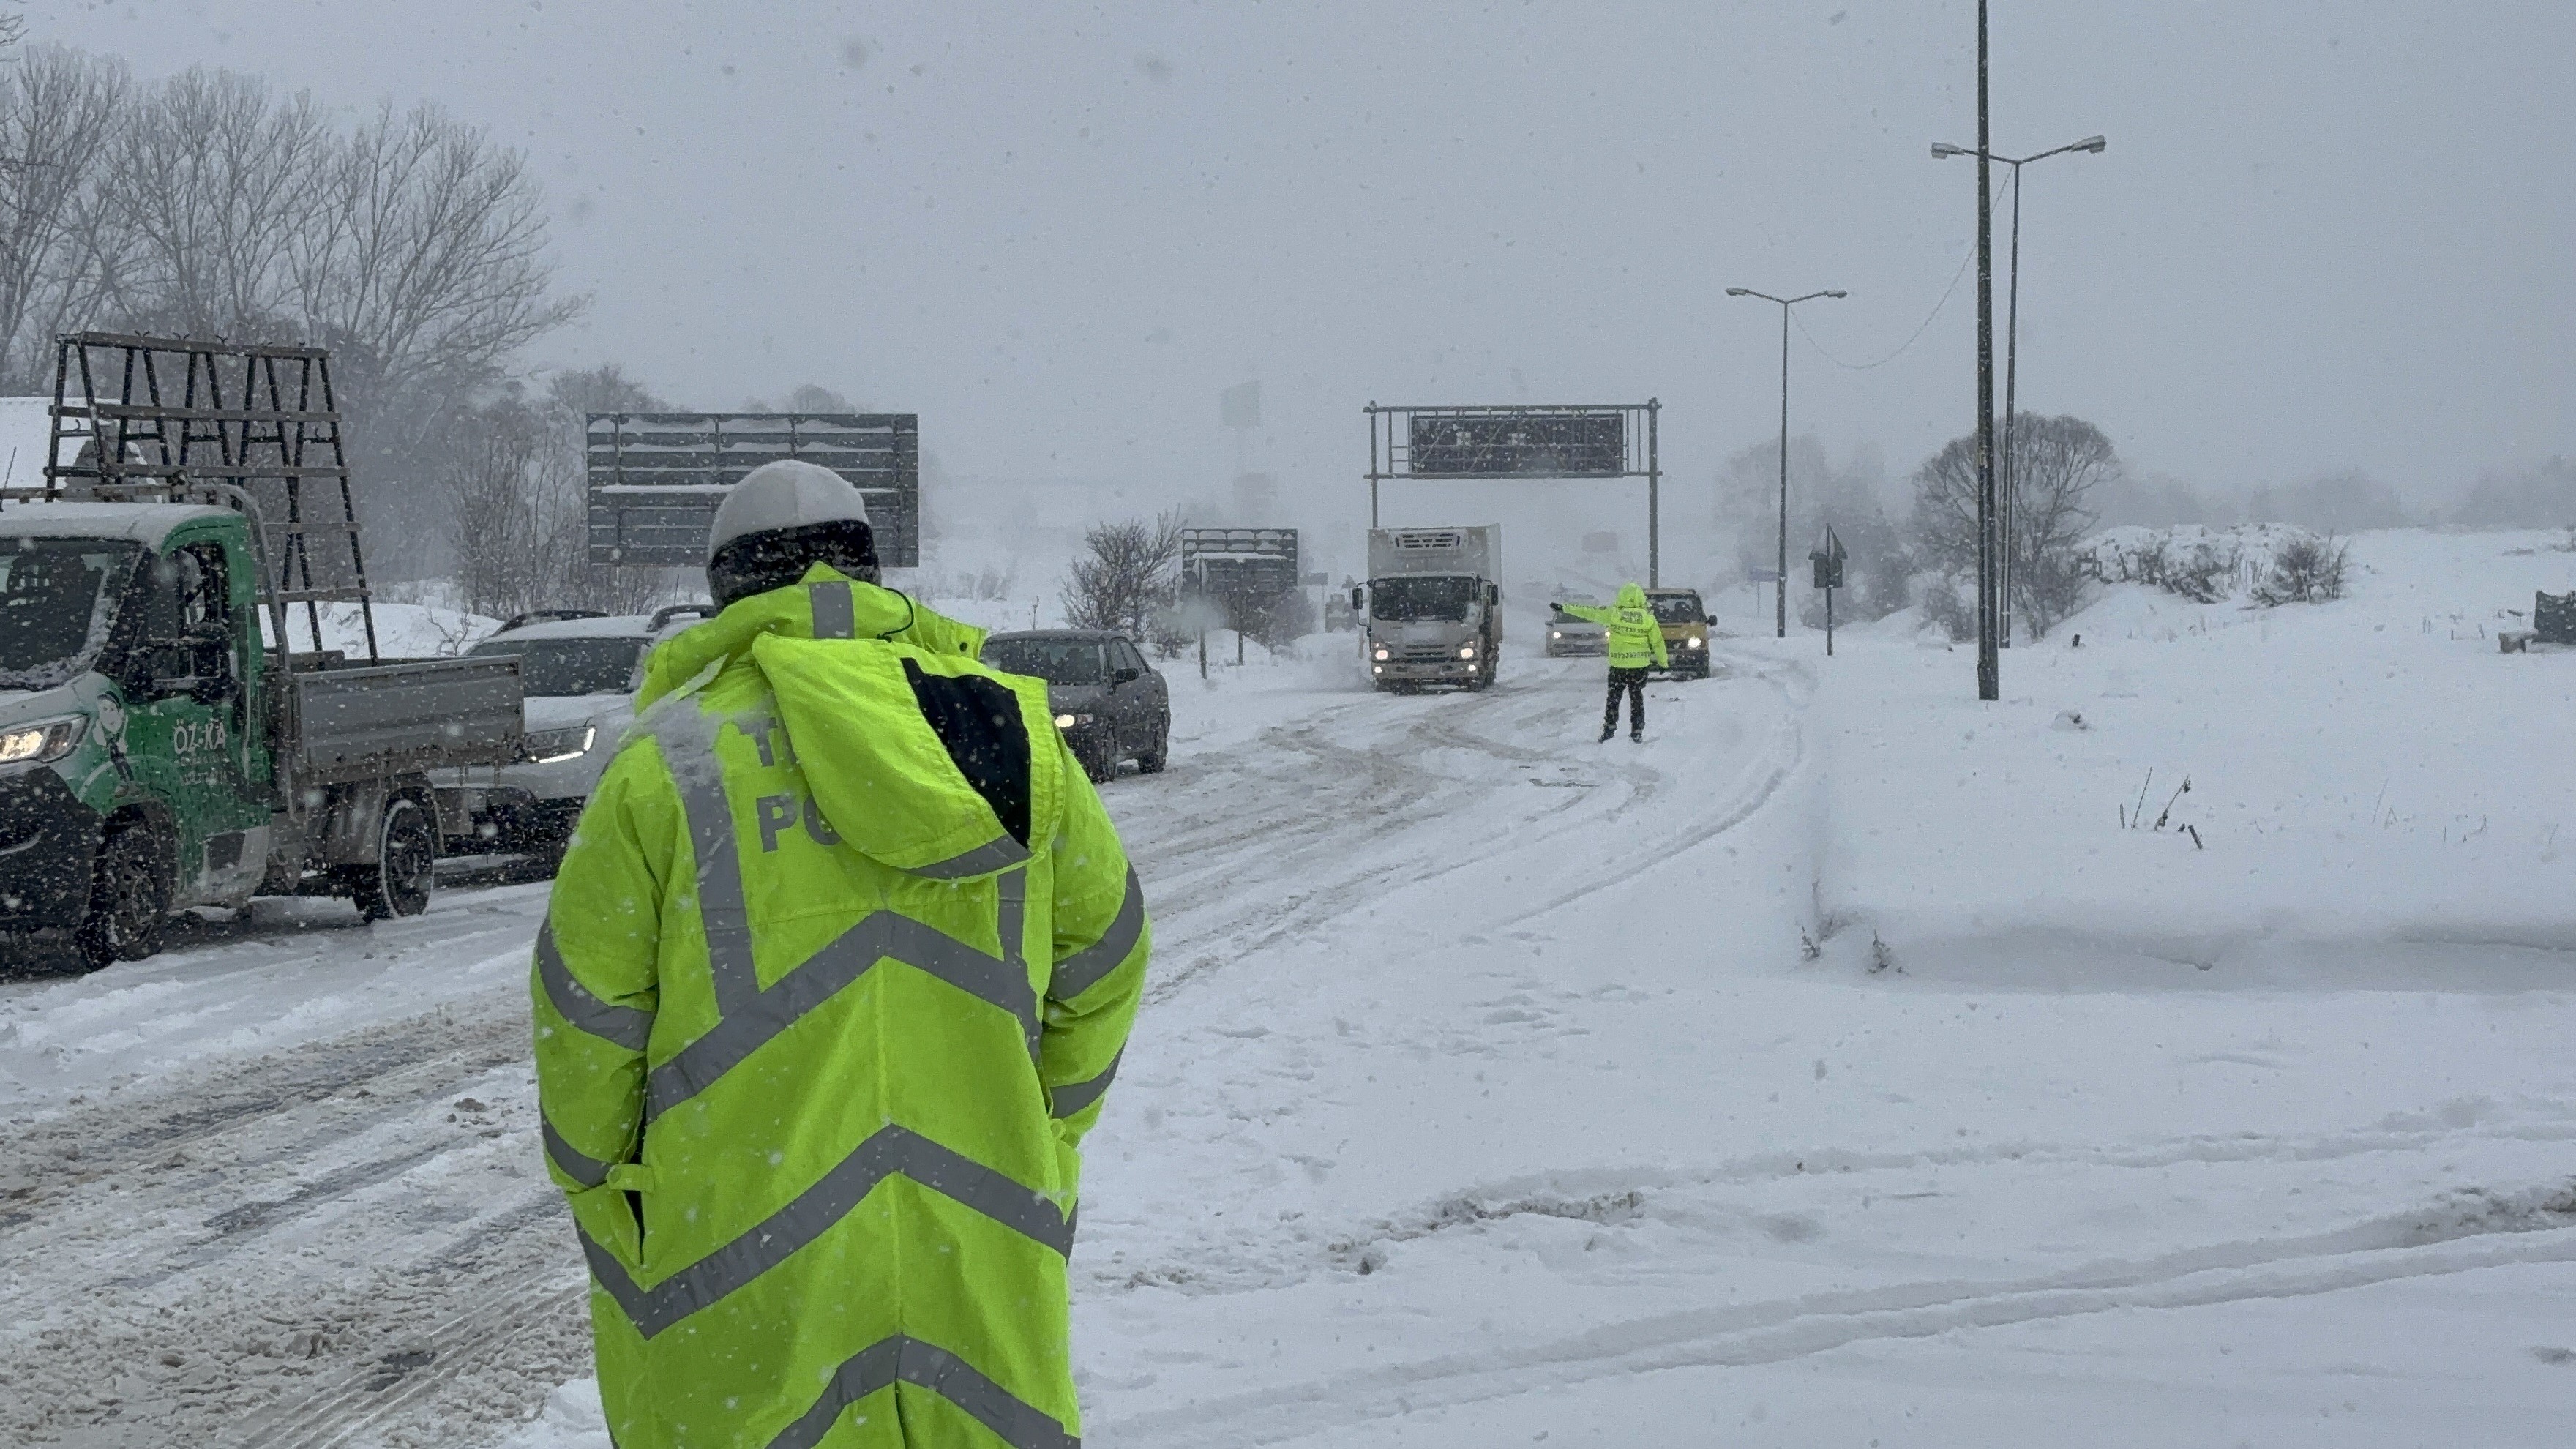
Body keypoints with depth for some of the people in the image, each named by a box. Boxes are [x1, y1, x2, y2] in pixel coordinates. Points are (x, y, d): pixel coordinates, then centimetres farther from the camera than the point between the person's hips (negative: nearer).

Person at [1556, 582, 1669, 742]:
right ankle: (1637, 732, 10)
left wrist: (1565, 608, 12)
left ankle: (1609, 729, 11)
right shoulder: (1648, 617, -3)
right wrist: (1664, 662, 16)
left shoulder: (1613, 614, -6)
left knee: (1613, 698, 12)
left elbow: (1588, 612, 2)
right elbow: (1658, 642, 3)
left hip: (1618, 664, -1)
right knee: (1637, 699, 10)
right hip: (1640, 664, 1)